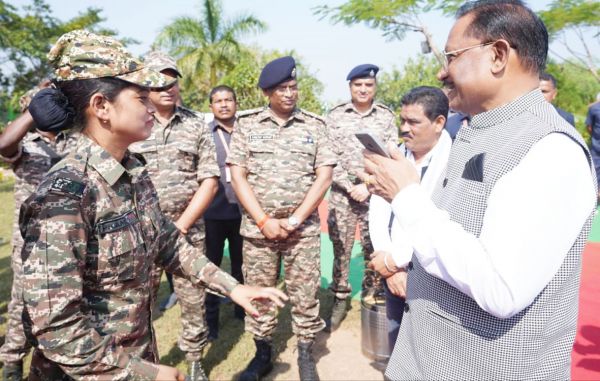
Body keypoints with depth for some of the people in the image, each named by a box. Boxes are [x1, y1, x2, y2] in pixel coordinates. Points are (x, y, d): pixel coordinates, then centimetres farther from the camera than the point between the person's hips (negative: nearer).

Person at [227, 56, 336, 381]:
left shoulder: (314, 126, 5)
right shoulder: (246, 125, 4)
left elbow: (324, 175, 0)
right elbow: (237, 177, 0)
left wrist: (296, 218, -9)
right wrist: (264, 221, -9)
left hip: (304, 229, 0)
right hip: (258, 229, 1)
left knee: (305, 294, 5)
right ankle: (263, 354, 27)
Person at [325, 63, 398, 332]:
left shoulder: (386, 117, 4)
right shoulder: (335, 116, 4)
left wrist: (368, 186, -9)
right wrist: (349, 187, -9)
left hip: (376, 194, 0)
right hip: (342, 193, 0)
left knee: (374, 249, 6)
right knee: (340, 249, 5)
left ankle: (372, 298, 21)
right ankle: (340, 300, 17)